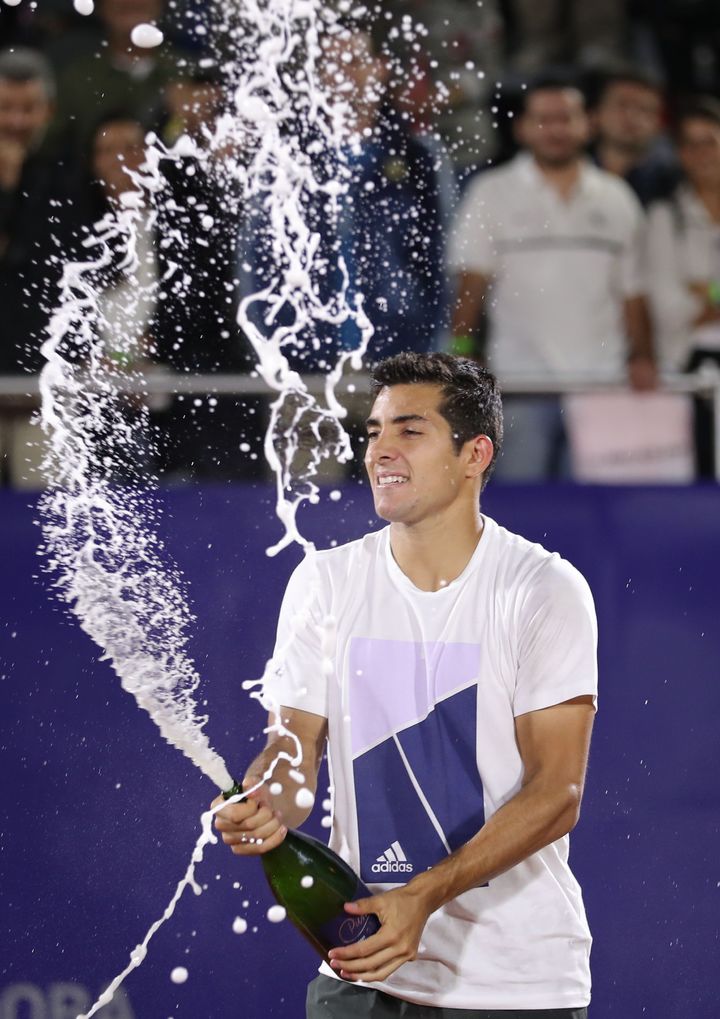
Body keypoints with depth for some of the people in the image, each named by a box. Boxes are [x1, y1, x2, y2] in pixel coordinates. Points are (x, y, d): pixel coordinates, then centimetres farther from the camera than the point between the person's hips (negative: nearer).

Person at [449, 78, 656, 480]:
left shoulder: (617, 200, 13)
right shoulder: (491, 194, 6)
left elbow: (633, 295, 13)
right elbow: (471, 284, 0)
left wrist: (643, 360, 0)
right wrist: (458, 352, -12)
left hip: (601, 386, 2)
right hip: (522, 389, -2)